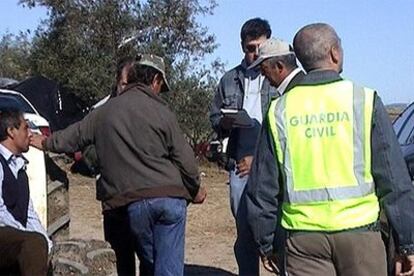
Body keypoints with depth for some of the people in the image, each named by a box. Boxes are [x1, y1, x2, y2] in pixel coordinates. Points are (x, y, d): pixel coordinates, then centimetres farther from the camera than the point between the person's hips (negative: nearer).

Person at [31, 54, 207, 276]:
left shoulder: (104, 112, 9)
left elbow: (73, 137, 24)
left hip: (135, 202, 2)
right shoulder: (161, 112, 0)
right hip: (170, 197, -2)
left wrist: (46, 143, 45)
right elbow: (184, 157, -1)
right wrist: (195, 189, 17)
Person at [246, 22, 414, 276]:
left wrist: (265, 243, 17)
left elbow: (263, 186, 6)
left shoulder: (280, 110, 2)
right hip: (358, 230, -1)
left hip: (303, 236, 2)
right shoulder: (364, 100, -4)